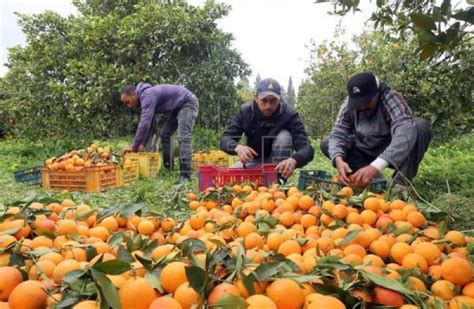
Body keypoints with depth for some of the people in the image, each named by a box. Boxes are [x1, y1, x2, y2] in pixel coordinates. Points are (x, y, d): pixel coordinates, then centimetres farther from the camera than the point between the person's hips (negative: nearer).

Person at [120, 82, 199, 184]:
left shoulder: (147, 95, -25)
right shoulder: (145, 97, 8)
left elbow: (145, 123, -32)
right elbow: (150, 123, 13)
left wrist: (134, 147, -26)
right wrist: (143, 144, 4)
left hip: (188, 103, -11)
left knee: (183, 137, -20)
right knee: (164, 134, 8)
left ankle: (185, 175, -22)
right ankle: (168, 169, 13)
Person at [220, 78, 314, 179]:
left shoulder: (289, 115, -23)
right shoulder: (245, 111, -15)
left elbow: (306, 148, -32)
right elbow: (225, 139, -18)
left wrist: (293, 160, -57)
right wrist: (238, 147, -43)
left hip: (278, 162, -1)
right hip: (253, 160, 1)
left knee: (284, 136, -29)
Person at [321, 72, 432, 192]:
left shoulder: (392, 100, -26)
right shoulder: (348, 106, -13)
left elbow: (405, 132, -42)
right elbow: (338, 134, -17)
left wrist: (376, 166, -55)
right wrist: (338, 159, -40)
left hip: (393, 155, -4)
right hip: (367, 153, 4)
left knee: (421, 126, -30)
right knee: (326, 144, -14)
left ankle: (401, 183, -23)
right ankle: (373, 177, -17)